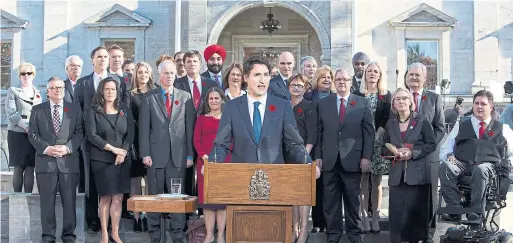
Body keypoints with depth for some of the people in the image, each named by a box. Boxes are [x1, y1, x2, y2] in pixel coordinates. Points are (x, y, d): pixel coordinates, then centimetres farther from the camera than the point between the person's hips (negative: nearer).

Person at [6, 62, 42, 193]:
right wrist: (26, 126, -16)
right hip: (17, 133, -3)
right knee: (18, 168, -3)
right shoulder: (13, 91, 4)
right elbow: (11, 112, -6)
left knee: (30, 168, 0)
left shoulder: (37, 93, 16)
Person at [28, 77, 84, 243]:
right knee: (47, 201, 3)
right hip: (45, 160, 0)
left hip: (69, 161, 0)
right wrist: (46, 148, -11)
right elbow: (32, 134, 5)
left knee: (70, 200, 2)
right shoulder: (37, 110, 11)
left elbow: (79, 133, 4)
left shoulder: (75, 109, 10)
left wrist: (67, 148, -11)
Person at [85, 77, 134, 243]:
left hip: (122, 160, 2)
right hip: (101, 160, -2)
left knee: (118, 198, -2)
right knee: (105, 197, -1)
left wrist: (123, 152, -11)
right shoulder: (93, 112, 4)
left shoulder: (125, 111, 12)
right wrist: (112, 148, -12)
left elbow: (130, 134, 5)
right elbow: (91, 135, -6)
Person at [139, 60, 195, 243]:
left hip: (179, 154, 1)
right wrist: (145, 153, -6)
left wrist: (190, 154, 2)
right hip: (156, 153, -1)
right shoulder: (149, 98, 6)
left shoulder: (185, 97, 9)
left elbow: (190, 127, 7)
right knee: (154, 194, 4)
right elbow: (144, 127, 2)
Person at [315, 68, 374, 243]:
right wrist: (318, 156, 1)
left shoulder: (363, 103, 4)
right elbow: (319, 132, 7)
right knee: (331, 200, 6)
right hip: (329, 160, 1)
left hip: (352, 160, -1)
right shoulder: (323, 104, 8)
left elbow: (369, 132, 1)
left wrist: (366, 157, -6)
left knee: (353, 200, 7)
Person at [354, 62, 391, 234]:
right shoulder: (356, 95, 6)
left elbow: (387, 119, 2)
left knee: (376, 181, 2)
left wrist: (377, 136, -11)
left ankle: (375, 218, 5)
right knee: (363, 180, -1)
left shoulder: (386, 96, 8)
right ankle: (364, 218, 2)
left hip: (379, 142, 0)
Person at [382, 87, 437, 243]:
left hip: (417, 173, -3)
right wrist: (395, 153, -8)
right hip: (397, 174, 3)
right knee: (396, 212, -1)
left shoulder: (422, 121, 0)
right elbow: (385, 148, 14)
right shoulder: (390, 124, 11)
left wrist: (413, 153, -14)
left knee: (416, 211, 0)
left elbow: (432, 144, -2)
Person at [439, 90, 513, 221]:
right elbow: (445, 148, 23)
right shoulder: (461, 126, 25)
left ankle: (476, 211, -35)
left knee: (480, 170, -40)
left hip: (488, 165, -2)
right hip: (462, 164, 2)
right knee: (445, 166, -32)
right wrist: (449, 156, 0)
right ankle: (454, 209, -34)